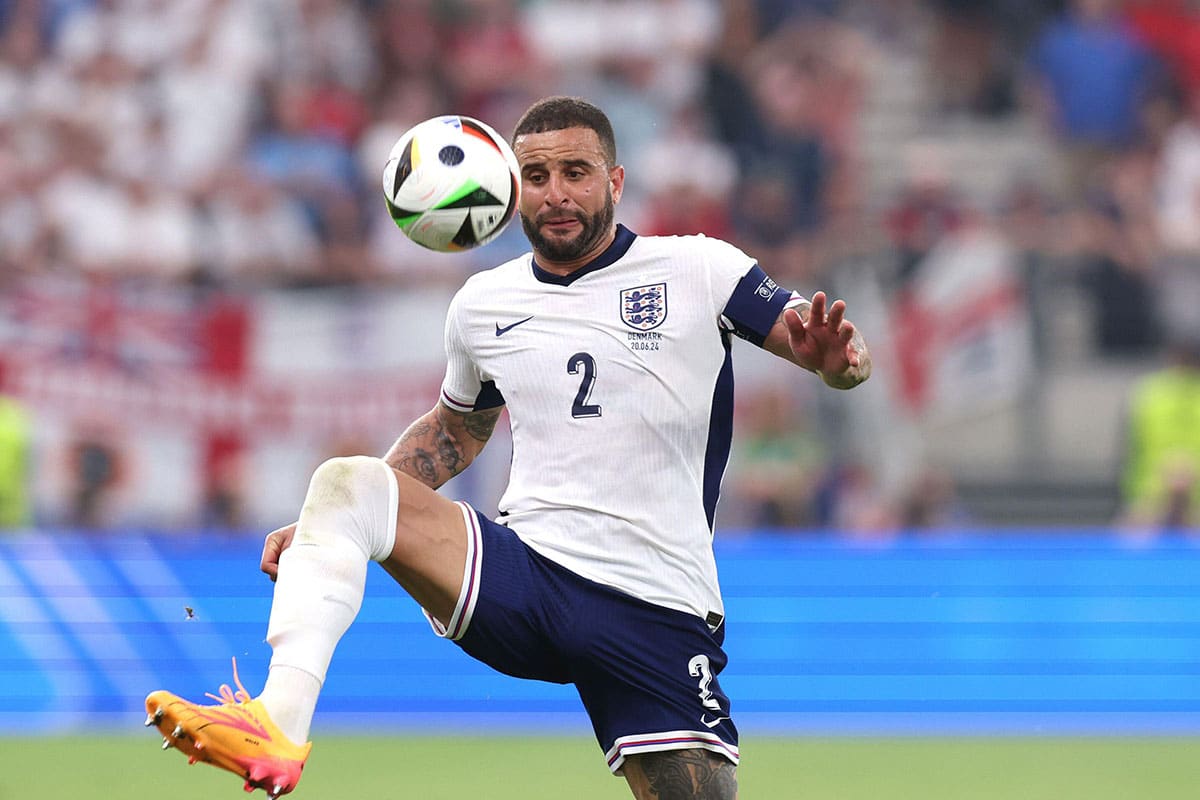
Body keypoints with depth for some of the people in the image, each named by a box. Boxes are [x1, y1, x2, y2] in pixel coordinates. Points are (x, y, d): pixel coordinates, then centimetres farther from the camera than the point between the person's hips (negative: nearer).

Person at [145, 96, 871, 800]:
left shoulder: (699, 271, 0)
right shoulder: (483, 305, 12)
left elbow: (833, 351, 0)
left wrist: (834, 356, -26)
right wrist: (325, 527, 19)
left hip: (656, 614, -2)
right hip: (519, 577, 2)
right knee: (346, 481, -20)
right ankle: (278, 727, -37)